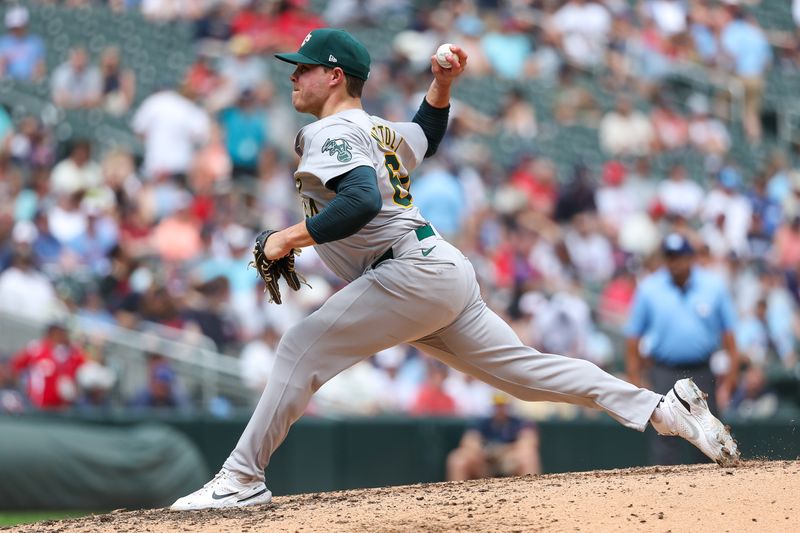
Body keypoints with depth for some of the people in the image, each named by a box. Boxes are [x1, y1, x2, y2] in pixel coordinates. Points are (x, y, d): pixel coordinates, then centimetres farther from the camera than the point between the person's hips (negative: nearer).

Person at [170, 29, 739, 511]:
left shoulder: (329, 134, -7)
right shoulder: (378, 129, 22)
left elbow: (364, 199, -25)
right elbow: (424, 135, 43)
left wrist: (292, 238, -20)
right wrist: (442, 86, 26)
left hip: (413, 271, -10)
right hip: (446, 274, 10)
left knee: (303, 348, -10)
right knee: (524, 367, 7)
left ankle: (242, 479, -13)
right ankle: (664, 409, 2)